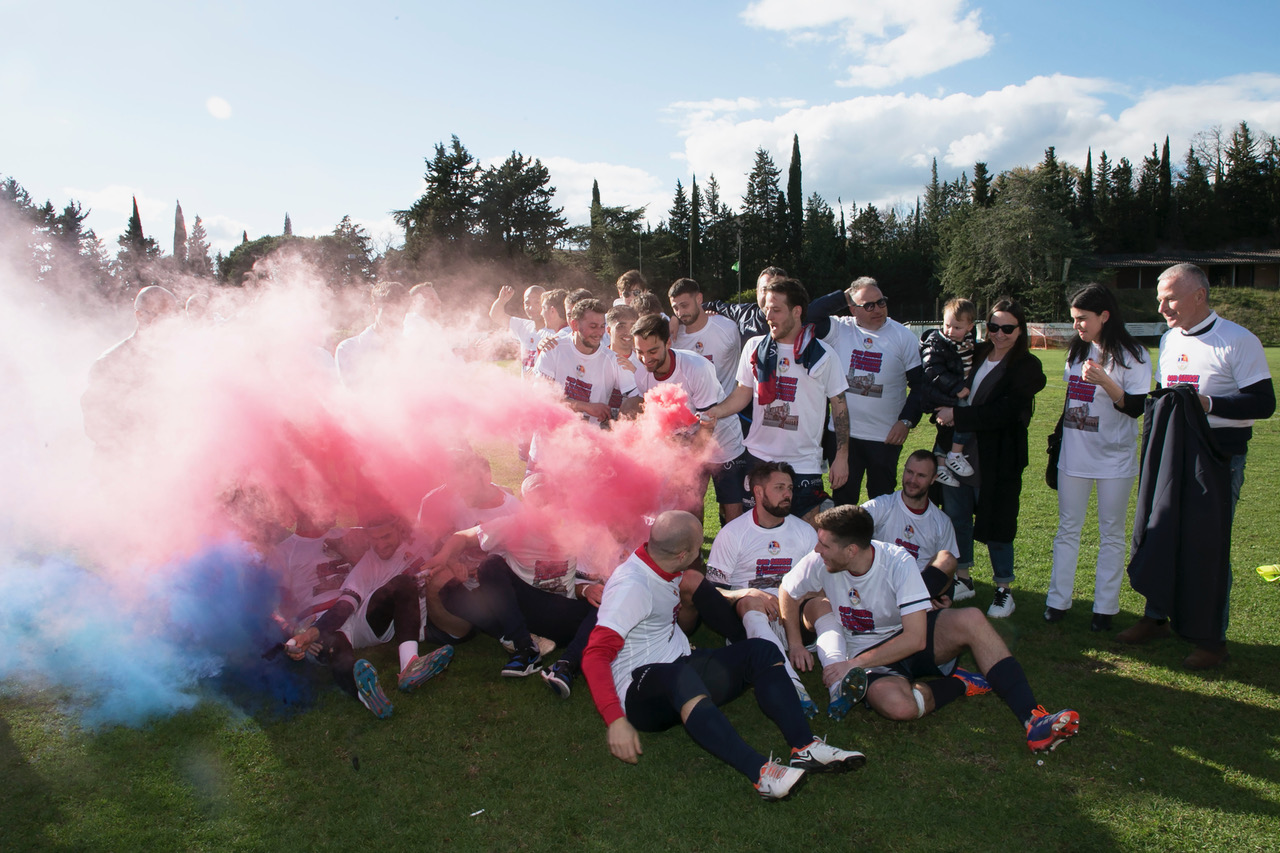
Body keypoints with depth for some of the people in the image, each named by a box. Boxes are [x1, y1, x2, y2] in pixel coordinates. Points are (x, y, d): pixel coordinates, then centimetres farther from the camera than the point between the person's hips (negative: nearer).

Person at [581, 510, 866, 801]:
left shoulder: (663, 570, 8)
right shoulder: (632, 585, -19)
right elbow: (595, 656, -27)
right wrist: (616, 720, -37)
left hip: (679, 674, 9)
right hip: (641, 691, -9)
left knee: (762, 652, -5)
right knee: (681, 676, -42)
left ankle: (805, 747, -21)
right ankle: (761, 773, -47)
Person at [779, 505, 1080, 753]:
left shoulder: (898, 562, -23)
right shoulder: (818, 563, -15)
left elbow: (916, 638, -27)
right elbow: (787, 593, 7)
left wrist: (854, 664, -28)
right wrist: (795, 643, 1)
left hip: (910, 643, 0)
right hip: (864, 655, 0)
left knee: (971, 619, -31)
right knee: (898, 704, -36)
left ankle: (1032, 721, -29)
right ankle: (958, 684, -4)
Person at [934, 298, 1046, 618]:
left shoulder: (1027, 367, -8)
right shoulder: (975, 355, 7)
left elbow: (1002, 412, -19)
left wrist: (957, 416, -21)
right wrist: (944, 412, -7)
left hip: (997, 462, -5)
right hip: (958, 453, 5)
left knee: (996, 525, 4)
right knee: (957, 519, 14)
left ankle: (1003, 589, 20)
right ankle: (962, 578, 31)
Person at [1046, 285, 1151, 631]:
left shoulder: (1131, 355, -9)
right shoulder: (1077, 350, 9)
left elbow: (1136, 407, -14)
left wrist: (1105, 382, -28)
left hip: (1114, 459, -5)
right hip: (1074, 455, 5)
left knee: (1111, 534, 6)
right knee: (1067, 529, 8)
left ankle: (1105, 608, 13)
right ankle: (1058, 600, 16)